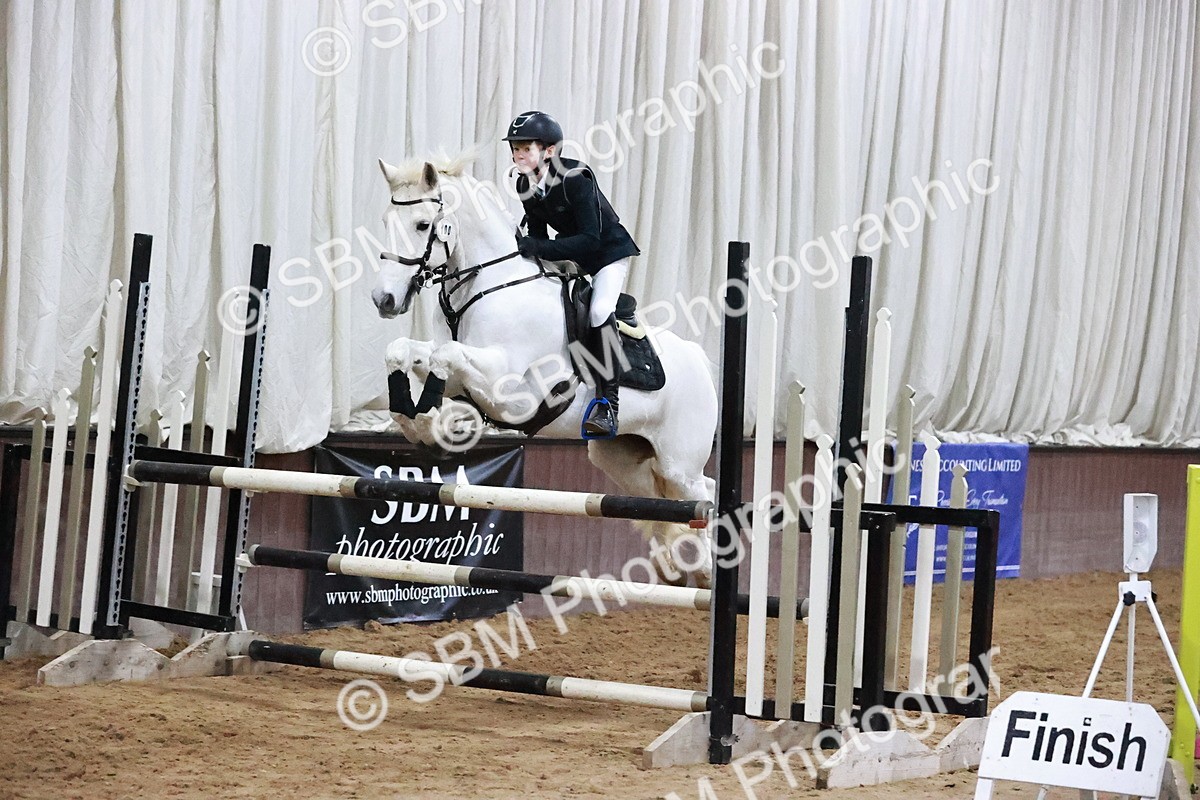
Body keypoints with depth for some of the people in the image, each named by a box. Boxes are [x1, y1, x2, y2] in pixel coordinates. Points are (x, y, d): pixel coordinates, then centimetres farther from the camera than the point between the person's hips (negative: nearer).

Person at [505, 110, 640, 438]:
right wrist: (524, 249, -17)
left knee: (599, 311, -28)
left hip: (609, 250, -8)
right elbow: (538, 234, 4)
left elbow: (590, 238, -33)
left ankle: (607, 405, -25)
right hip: (570, 254, 8)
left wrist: (538, 249, -39)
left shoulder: (575, 178, -29)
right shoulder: (525, 185, -7)